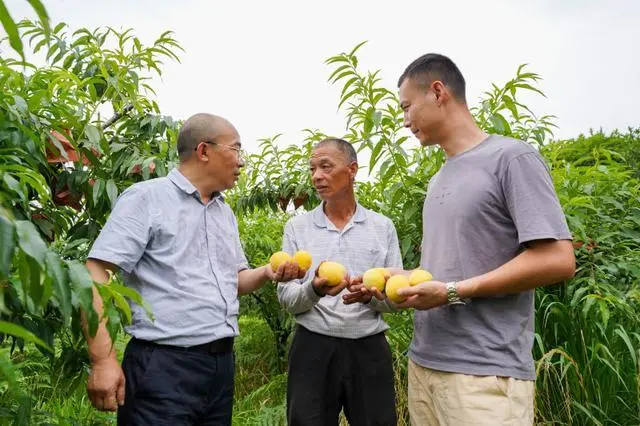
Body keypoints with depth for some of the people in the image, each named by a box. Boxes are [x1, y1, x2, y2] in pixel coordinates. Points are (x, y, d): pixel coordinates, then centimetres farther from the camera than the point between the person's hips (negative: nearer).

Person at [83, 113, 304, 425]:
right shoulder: (145, 198, -9)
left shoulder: (225, 212, 14)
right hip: (163, 366, -7)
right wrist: (104, 361, -21)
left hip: (222, 364, 7)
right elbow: (95, 275, -15)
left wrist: (268, 273, 0)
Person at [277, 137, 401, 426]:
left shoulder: (383, 227, 4)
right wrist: (313, 291, -23)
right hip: (313, 349, 0)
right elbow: (286, 298, -2)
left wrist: (370, 295, -19)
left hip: (370, 349, 1)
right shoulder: (297, 227, 2)